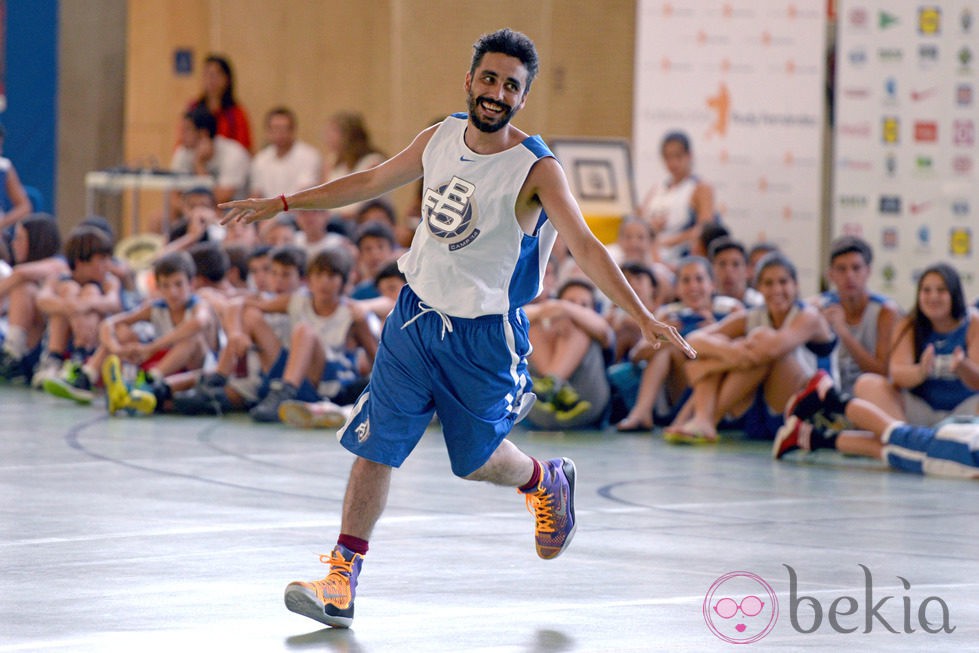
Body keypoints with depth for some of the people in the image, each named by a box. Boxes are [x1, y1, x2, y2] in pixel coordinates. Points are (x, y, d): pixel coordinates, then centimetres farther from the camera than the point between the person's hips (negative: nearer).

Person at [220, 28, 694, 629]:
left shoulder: (536, 169, -18)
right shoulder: (441, 138, -1)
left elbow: (585, 246, -25)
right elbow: (371, 182, 14)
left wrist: (644, 318, -37)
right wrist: (280, 205, 18)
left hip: (483, 335, -4)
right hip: (416, 315, 4)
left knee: (477, 459, 9)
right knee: (374, 446, -1)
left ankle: (547, 483, 43)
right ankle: (341, 582, 5)